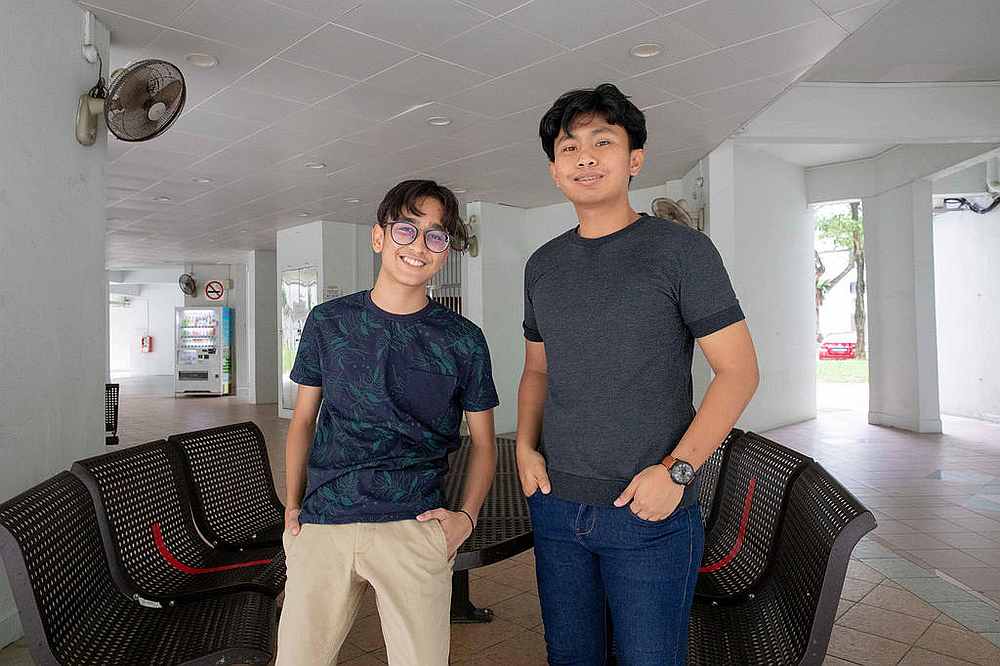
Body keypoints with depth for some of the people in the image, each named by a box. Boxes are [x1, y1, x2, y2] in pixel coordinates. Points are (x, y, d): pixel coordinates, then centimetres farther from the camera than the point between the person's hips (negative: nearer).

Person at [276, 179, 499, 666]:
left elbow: (483, 442, 9)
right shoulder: (328, 322, 5)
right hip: (321, 525, 2)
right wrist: (292, 506, 6)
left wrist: (467, 516, -4)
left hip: (414, 529, -1)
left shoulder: (463, 340, 1)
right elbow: (303, 419, 13)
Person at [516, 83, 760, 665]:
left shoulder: (681, 250, -7)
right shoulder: (543, 265, 8)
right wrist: (526, 445, 1)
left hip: (651, 513, -4)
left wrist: (676, 470, -16)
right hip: (556, 505, 5)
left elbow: (739, 371, -9)